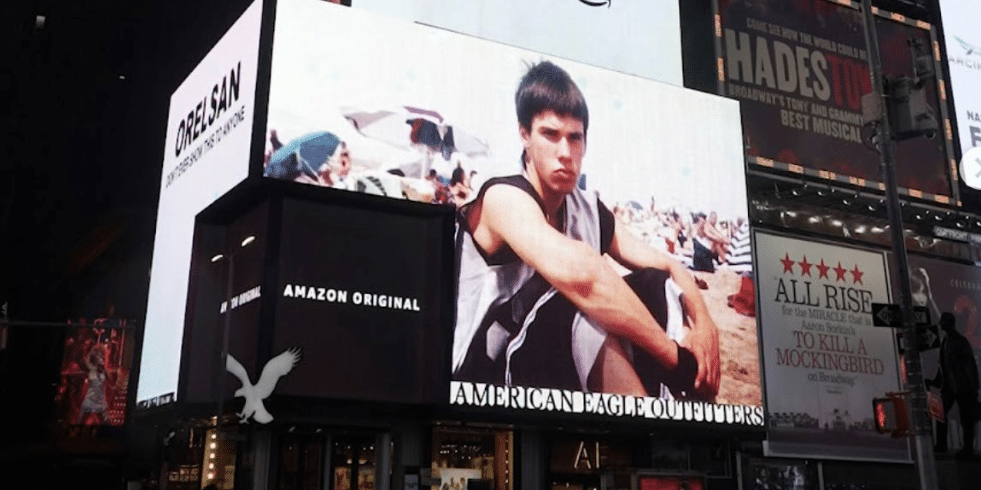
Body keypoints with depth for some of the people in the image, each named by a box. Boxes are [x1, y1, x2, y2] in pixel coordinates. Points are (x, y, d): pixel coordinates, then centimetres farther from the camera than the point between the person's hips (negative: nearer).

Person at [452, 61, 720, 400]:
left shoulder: (588, 211, 5)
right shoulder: (503, 197, -18)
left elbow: (670, 268, 8)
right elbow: (576, 273, -37)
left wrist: (704, 324, -15)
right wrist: (675, 353, -31)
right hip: (488, 375, -7)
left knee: (655, 285, -6)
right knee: (580, 296, -31)